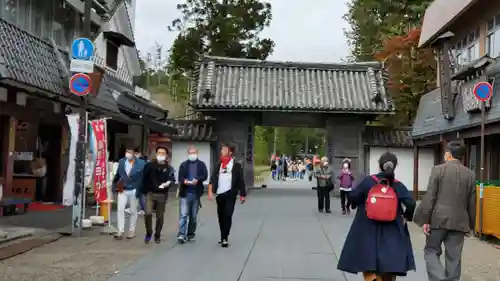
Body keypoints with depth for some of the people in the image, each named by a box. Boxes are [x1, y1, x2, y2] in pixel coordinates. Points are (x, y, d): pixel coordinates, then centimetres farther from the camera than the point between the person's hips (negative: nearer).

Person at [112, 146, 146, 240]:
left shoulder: (141, 163, -10)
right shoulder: (121, 161, 2)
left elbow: (143, 178, -8)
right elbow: (118, 174, 8)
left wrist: (140, 191, -13)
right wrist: (115, 186, 3)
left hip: (133, 191, -2)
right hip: (122, 190, 2)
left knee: (133, 211, 10)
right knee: (120, 209, -8)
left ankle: (132, 231, 22)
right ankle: (120, 231, -4)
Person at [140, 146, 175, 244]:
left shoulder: (169, 168, 1)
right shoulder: (149, 165, 1)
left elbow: (172, 179, -6)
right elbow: (144, 179, 4)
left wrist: (168, 183, -28)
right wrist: (143, 191, 2)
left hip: (162, 195, 0)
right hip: (150, 193, 0)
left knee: (160, 216, 7)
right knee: (148, 213, -14)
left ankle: (157, 235, 22)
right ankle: (148, 233, 7)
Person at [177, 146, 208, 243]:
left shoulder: (201, 164, 7)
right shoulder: (183, 164, 8)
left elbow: (205, 176, -5)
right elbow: (180, 177, -1)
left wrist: (197, 180, -24)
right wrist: (184, 181, -23)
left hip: (196, 193, 1)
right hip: (185, 193, -1)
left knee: (193, 216, 10)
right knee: (183, 214, -10)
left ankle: (191, 234, 20)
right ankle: (181, 235, -12)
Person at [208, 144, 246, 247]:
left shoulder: (236, 165, -1)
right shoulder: (218, 165, 11)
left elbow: (240, 180, 0)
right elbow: (213, 179, 5)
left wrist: (242, 194, -1)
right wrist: (210, 191, -6)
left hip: (230, 194, -4)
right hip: (220, 194, 4)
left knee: (227, 215, -10)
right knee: (221, 216, 10)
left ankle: (224, 238, -8)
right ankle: (223, 237, 22)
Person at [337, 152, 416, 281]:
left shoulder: (368, 181, -6)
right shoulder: (398, 185, -5)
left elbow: (352, 196, -7)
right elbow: (411, 203, -15)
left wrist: (357, 206, 14)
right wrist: (405, 217, 3)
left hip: (368, 231, -1)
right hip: (391, 233, 1)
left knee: (369, 265, 9)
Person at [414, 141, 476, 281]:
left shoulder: (438, 169, -5)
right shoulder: (470, 174, 5)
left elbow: (430, 197, -8)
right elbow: (472, 203, 8)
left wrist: (425, 220, -4)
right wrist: (470, 225, 17)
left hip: (439, 219, -3)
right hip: (459, 221, 3)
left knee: (431, 251, 8)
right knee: (454, 257, 8)